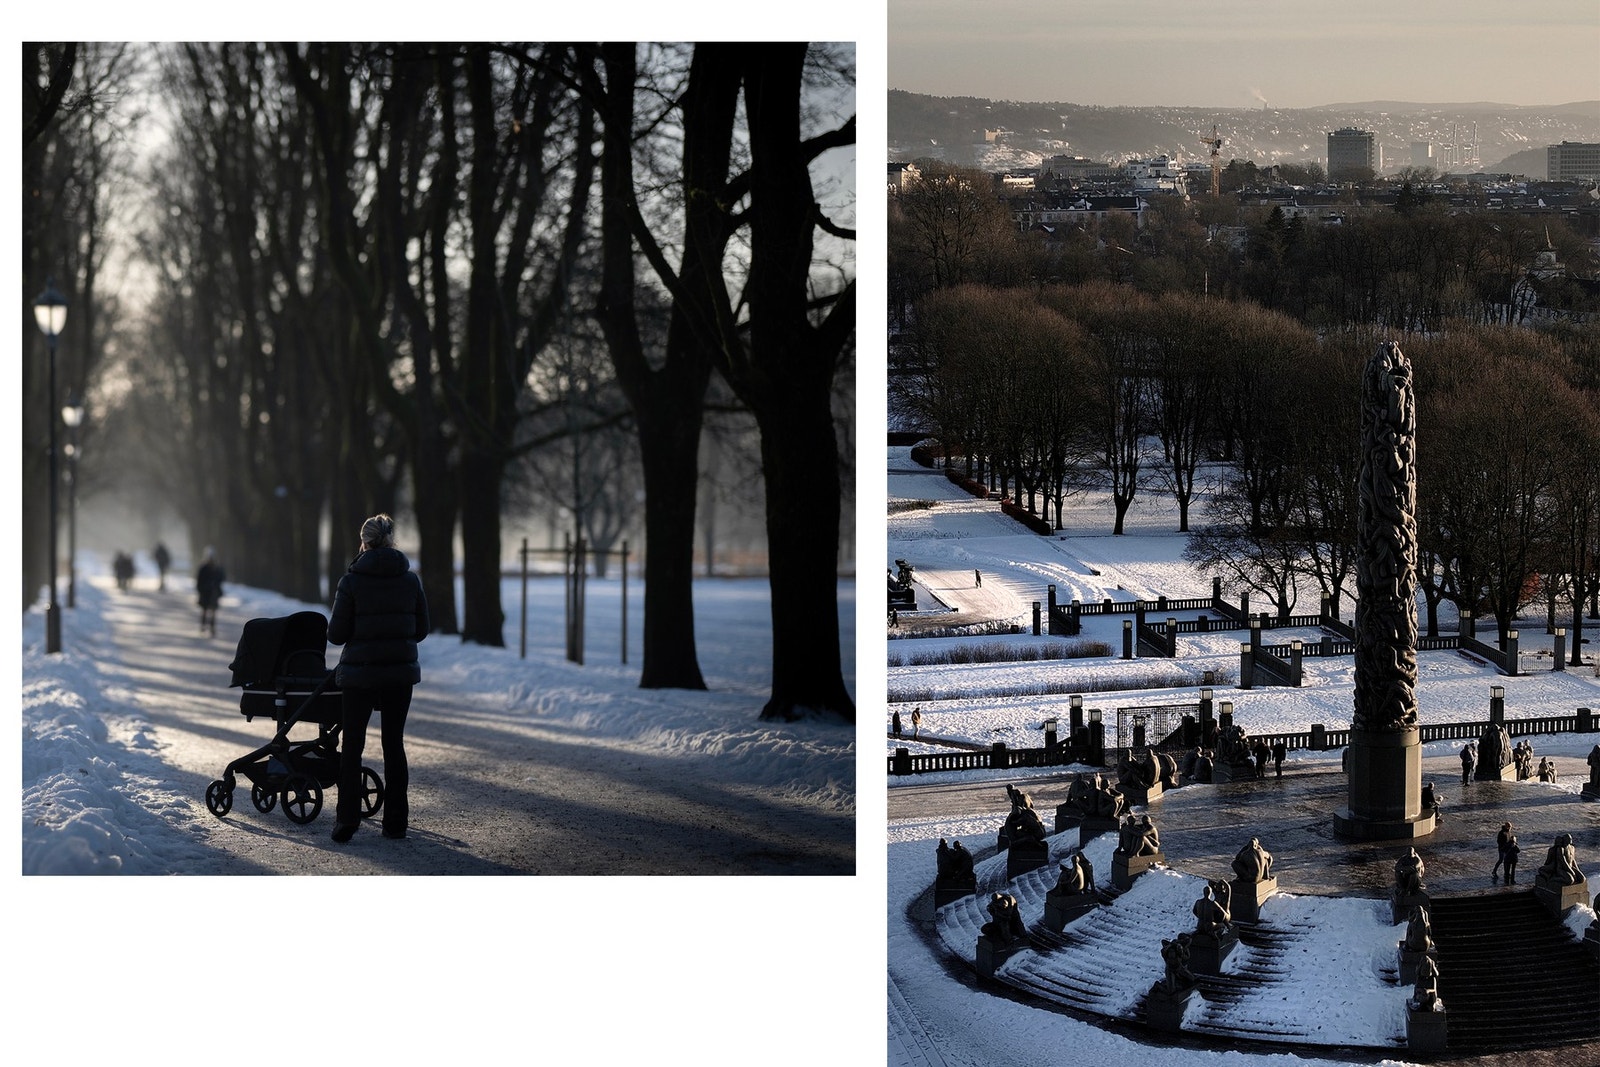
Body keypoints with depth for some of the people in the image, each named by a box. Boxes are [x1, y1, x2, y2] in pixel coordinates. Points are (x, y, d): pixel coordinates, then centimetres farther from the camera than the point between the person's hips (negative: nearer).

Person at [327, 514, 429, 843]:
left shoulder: (352, 581, -10)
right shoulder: (410, 579, -1)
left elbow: (336, 634, -8)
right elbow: (421, 629, 6)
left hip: (360, 673, -3)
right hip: (401, 671, 3)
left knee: (352, 746, 6)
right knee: (394, 743, 12)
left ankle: (346, 821, 1)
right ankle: (396, 821, 12)